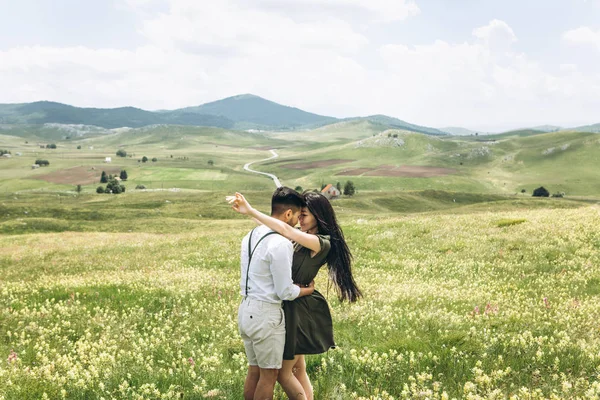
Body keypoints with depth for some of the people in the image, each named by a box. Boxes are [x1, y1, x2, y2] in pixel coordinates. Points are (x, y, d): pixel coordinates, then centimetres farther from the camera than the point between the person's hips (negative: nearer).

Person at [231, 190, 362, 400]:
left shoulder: (322, 243, -22)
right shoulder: (301, 237, 6)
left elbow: (286, 230, -34)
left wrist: (250, 211, -36)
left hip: (301, 309, -9)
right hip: (291, 305, 9)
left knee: (283, 372, 0)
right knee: (298, 369, 18)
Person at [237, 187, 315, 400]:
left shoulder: (250, 236, 8)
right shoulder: (281, 244, -19)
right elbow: (285, 292, -16)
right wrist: (308, 290, 4)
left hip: (246, 309, 9)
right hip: (266, 313, -8)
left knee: (254, 371, 16)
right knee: (269, 374, 4)